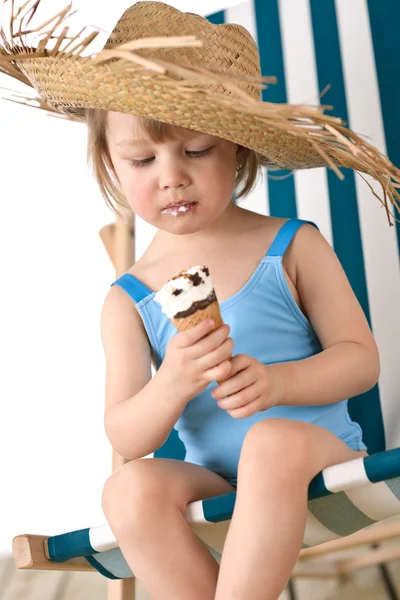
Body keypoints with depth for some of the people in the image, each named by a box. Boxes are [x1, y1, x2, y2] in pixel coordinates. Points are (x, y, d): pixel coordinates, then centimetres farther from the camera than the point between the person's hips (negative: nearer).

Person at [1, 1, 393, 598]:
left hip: (320, 454, -1)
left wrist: (276, 381, -23)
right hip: (220, 485, 2)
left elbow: (361, 358, -3)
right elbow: (124, 437, -2)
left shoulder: (293, 246, -2)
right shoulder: (128, 301, 1)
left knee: (275, 441, -35)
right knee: (130, 488, -28)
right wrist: (171, 386, -25)